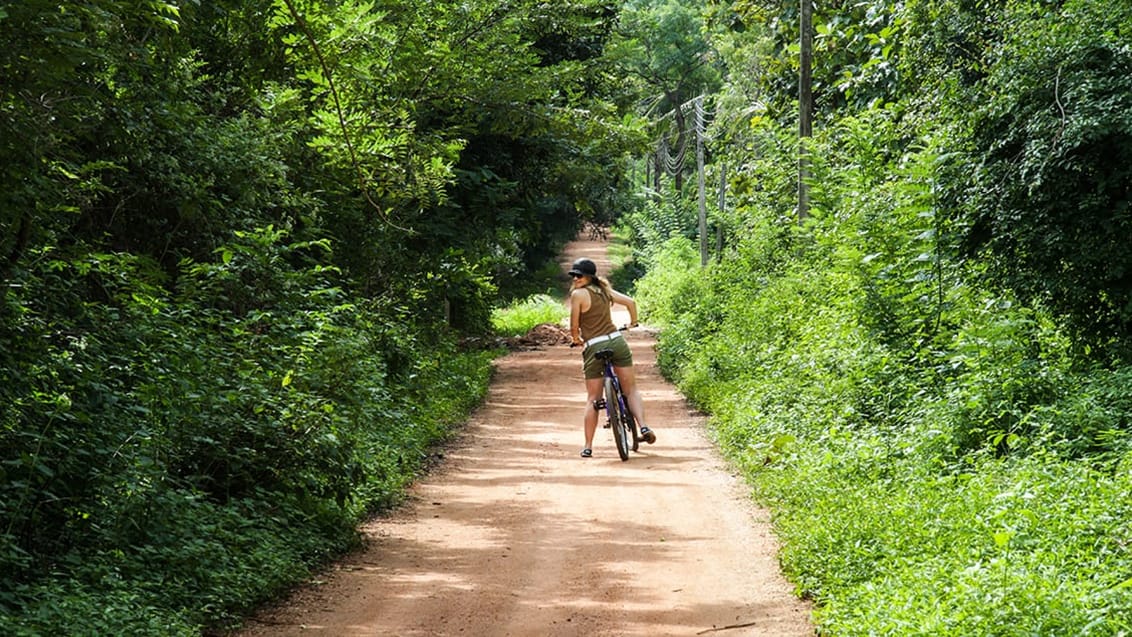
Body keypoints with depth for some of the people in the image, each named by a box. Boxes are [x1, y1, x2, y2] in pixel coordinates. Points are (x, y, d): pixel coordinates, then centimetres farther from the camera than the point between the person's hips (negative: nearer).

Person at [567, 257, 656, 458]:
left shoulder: (578, 294, -8)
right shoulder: (604, 290, 10)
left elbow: (574, 325, -7)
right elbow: (631, 302, 14)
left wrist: (576, 339, 15)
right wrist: (633, 322, 33)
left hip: (594, 348, -4)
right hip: (617, 342, 4)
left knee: (593, 399, 4)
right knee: (631, 389, 11)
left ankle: (588, 447, 7)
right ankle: (643, 427, -9)